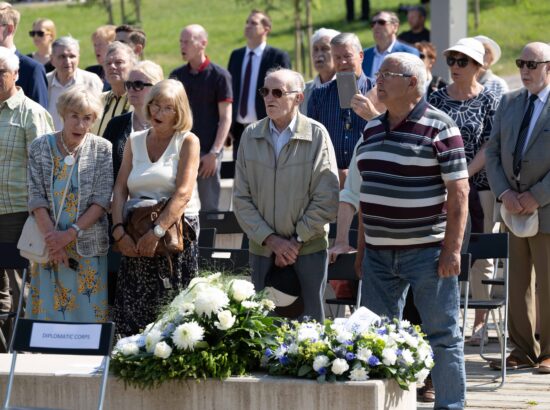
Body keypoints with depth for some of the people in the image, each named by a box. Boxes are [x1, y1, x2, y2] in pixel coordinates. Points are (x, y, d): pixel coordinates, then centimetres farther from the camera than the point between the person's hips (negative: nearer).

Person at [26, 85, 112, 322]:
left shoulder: (102, 149, 0)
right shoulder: (40, 148, 3)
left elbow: (102, 200, -5)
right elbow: (36, 198, -2)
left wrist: (70, 234, -14)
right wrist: (51, 238, -14)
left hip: (88, 247, -1)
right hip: (50, 246, 1)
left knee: (87, 310, -2)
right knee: (49, 310, 1)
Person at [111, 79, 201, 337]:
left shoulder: (187, 142, 2)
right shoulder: (135, 142, 14)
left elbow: (183, 193, -9)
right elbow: (120, 189, 6)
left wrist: (157, 232, -19)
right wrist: (118, 230, -10)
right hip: (136, 240, 4)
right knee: (130, 313, -3)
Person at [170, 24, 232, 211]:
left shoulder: (219, 75, -2)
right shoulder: (177, 75, 11)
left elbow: (225, 118, -5)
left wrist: (214, 153, -12)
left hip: (207, 152, -4)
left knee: (209, 207, 0)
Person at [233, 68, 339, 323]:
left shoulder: (316, 135, -6)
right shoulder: (251, 136, 4)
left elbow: (326, 201, -7)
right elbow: (241, 198, 3)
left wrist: (296, 241, -9)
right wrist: (270, 239, -7)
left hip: (308, 250, -3)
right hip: (262, 250, 3)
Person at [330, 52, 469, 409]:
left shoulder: (439, 128, -9)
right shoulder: (372, 130, 12)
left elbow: (459, 191, -12)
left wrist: (452, 249, -16)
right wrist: (353, 242, 14)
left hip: (426, 252, -7)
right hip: (378, 253, 7)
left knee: (442, 334, -1)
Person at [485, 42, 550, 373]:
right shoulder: (509, 103, 12)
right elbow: (493, 151, 10)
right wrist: (504, 193, -5)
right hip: (514, 209, 5)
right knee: (518, 284, 7)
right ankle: (523, 350, 15)